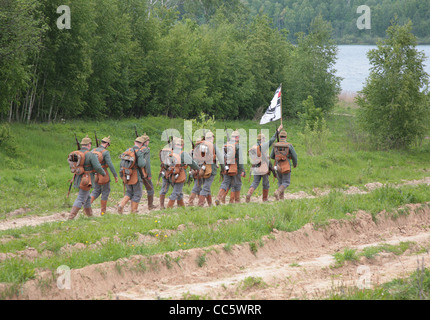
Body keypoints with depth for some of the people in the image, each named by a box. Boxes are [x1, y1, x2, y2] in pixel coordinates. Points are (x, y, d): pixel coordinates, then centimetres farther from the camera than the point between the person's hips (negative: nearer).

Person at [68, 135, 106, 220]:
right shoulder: (91, 155, -16)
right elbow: (98, 167, -18)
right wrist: (103, 173, 1)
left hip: (78, 178, 7)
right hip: (87, 180, -7)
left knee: (87, 197, 21)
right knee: (81, 199, -6)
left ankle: (90, 215, 31)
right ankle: (71, 217, -13)